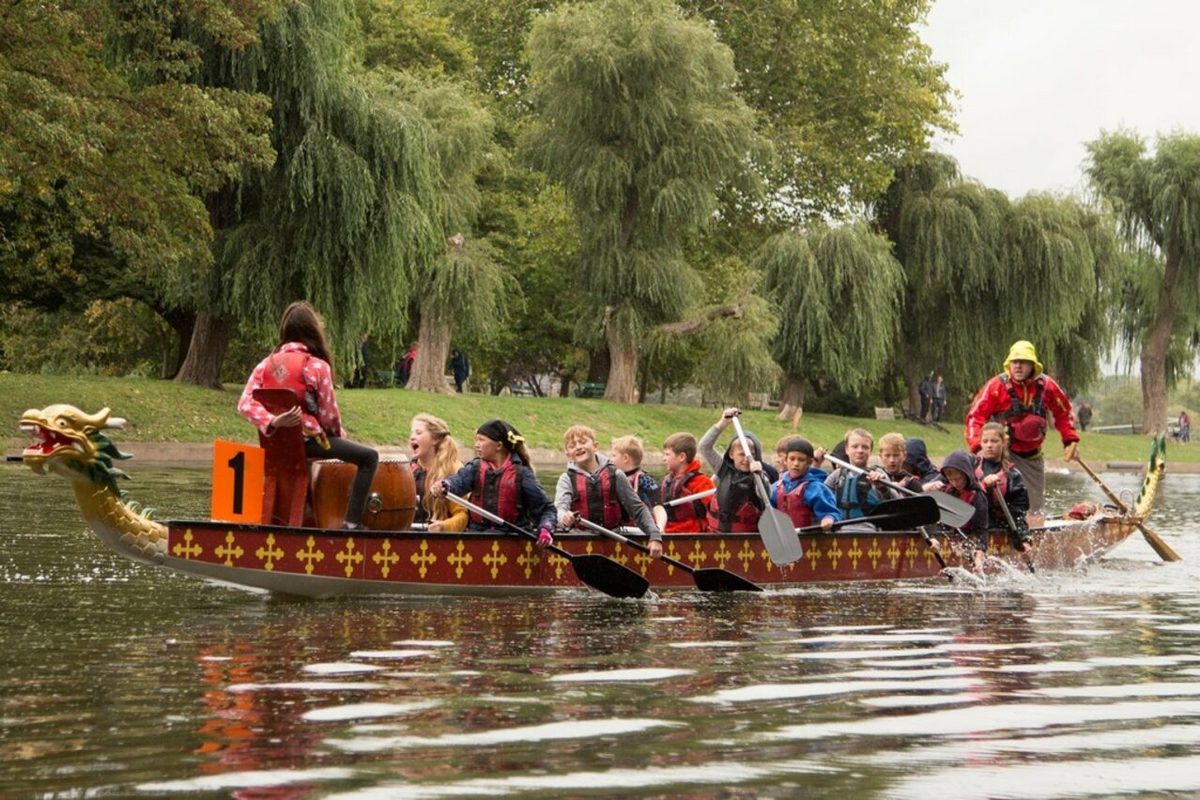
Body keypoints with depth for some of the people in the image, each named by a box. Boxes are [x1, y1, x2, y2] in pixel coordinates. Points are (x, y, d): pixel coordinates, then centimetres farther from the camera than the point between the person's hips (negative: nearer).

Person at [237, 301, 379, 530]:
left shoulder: (266, 364, 3)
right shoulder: (317, 366, -12)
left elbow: (246, 404, -10)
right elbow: (329, 415, -9)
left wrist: (272, 422, -19)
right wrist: (339, 434, 11)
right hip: (307, 440, -7)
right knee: (369, 458, 2)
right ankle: (352, 522, -8)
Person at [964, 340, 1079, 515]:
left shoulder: (1046, 385, -5)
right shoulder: (996, 386, -16)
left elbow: (1063, 412, 11)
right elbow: (976, 416, -18)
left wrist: (1070, 440, 6)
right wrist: (977, 447, -30)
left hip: (1032, 454, 4)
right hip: (1005, 452, -4)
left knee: (1035, 507, 15)